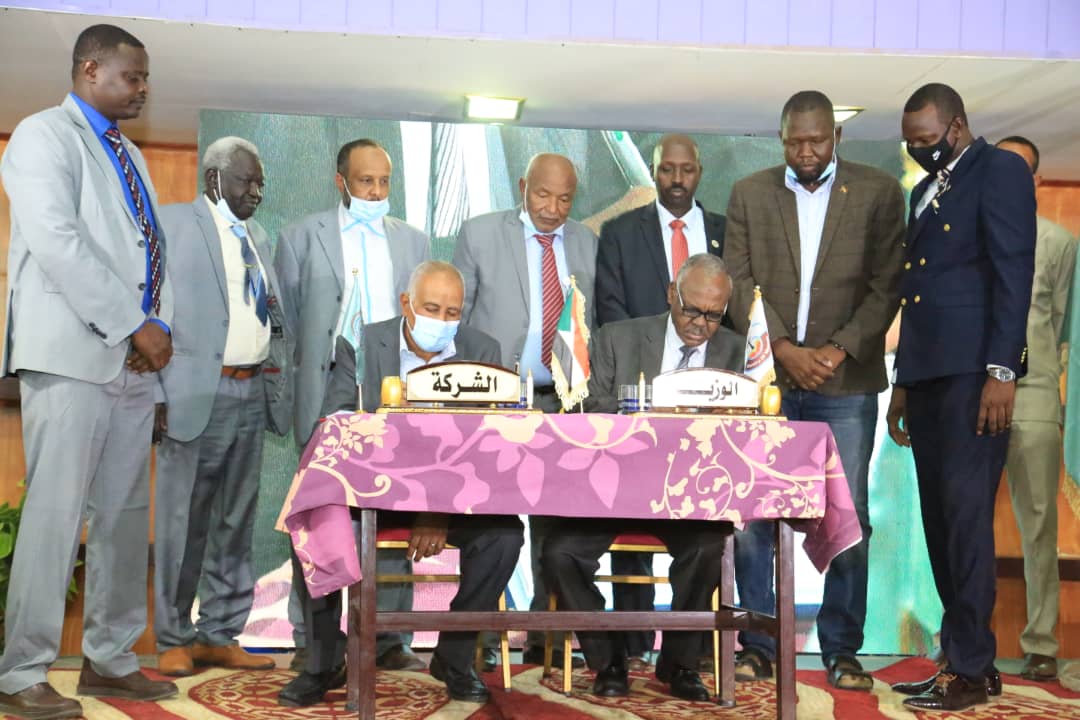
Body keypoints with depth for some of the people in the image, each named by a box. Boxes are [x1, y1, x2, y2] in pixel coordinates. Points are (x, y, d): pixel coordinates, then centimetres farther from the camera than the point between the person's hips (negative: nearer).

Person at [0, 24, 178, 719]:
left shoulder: (131, 155, 22)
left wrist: (162, 326, -2)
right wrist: (135, 325, -16)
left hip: (134, 360, 8)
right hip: (72, 355, -7)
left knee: (127, 514, 8)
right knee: (56, 513, -7)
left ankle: (111, 658, 17)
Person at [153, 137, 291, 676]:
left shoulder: (258, 238, 18)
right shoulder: (171, 224, -1)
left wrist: (275, 374, 7)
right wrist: (157, 391, -13)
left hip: (253, 393, 6)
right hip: (197, 393, -6)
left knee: (235, 522, 9)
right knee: (182, 521, -1)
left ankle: (220, 635, 18)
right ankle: (174, 640, 10)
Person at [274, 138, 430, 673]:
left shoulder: (413, 242, 15)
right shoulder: (301, 238, 7)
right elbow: (286, 322, 7)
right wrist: (299, 388, 1)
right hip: (326, 400, -2)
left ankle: (389, 639, 8)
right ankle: (311, 640, 8)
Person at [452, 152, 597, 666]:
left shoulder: (586, 243, 10)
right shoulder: (480, 234, 2)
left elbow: (590, 322, 11)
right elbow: (453, 315, 2)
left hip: (562, 400, 3)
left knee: (555, 523, 4)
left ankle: (545, 636, 13)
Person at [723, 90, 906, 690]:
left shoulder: (879, 192, 4)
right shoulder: (749, 194, 9)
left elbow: (886, 285, 0)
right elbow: (739, 283, 2)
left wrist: (839, 350, -11)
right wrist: (783, 349, -9)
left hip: (847, 379, -1)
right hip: (766, 377, 1)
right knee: (753, 516, -1)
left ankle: (843, 652, 12)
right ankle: (758, 646, 10)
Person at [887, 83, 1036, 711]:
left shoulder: (999, 170, -1)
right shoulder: (926, 190, 23)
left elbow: (1014, 274, -11)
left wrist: (1001, 372, -18)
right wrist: (903, 382, 21)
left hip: (973, 371, -8)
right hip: (928, 374, 8)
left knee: (966, 515, -9)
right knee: (940, 519, 7)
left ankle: (969, 669, -4)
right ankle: (968, 658, 13)